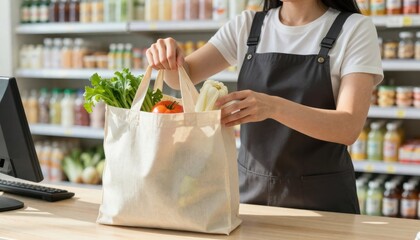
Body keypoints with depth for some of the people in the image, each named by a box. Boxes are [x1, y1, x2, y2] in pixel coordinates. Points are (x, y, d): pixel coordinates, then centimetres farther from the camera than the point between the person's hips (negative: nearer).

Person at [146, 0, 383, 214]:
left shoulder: (355, 29, -10)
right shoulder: (247, 26, 3)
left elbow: (349, 127, -21)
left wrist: (274, 107, -37)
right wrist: (169, 58, -24)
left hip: (321, 196, -3)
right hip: (251, 190, 3)